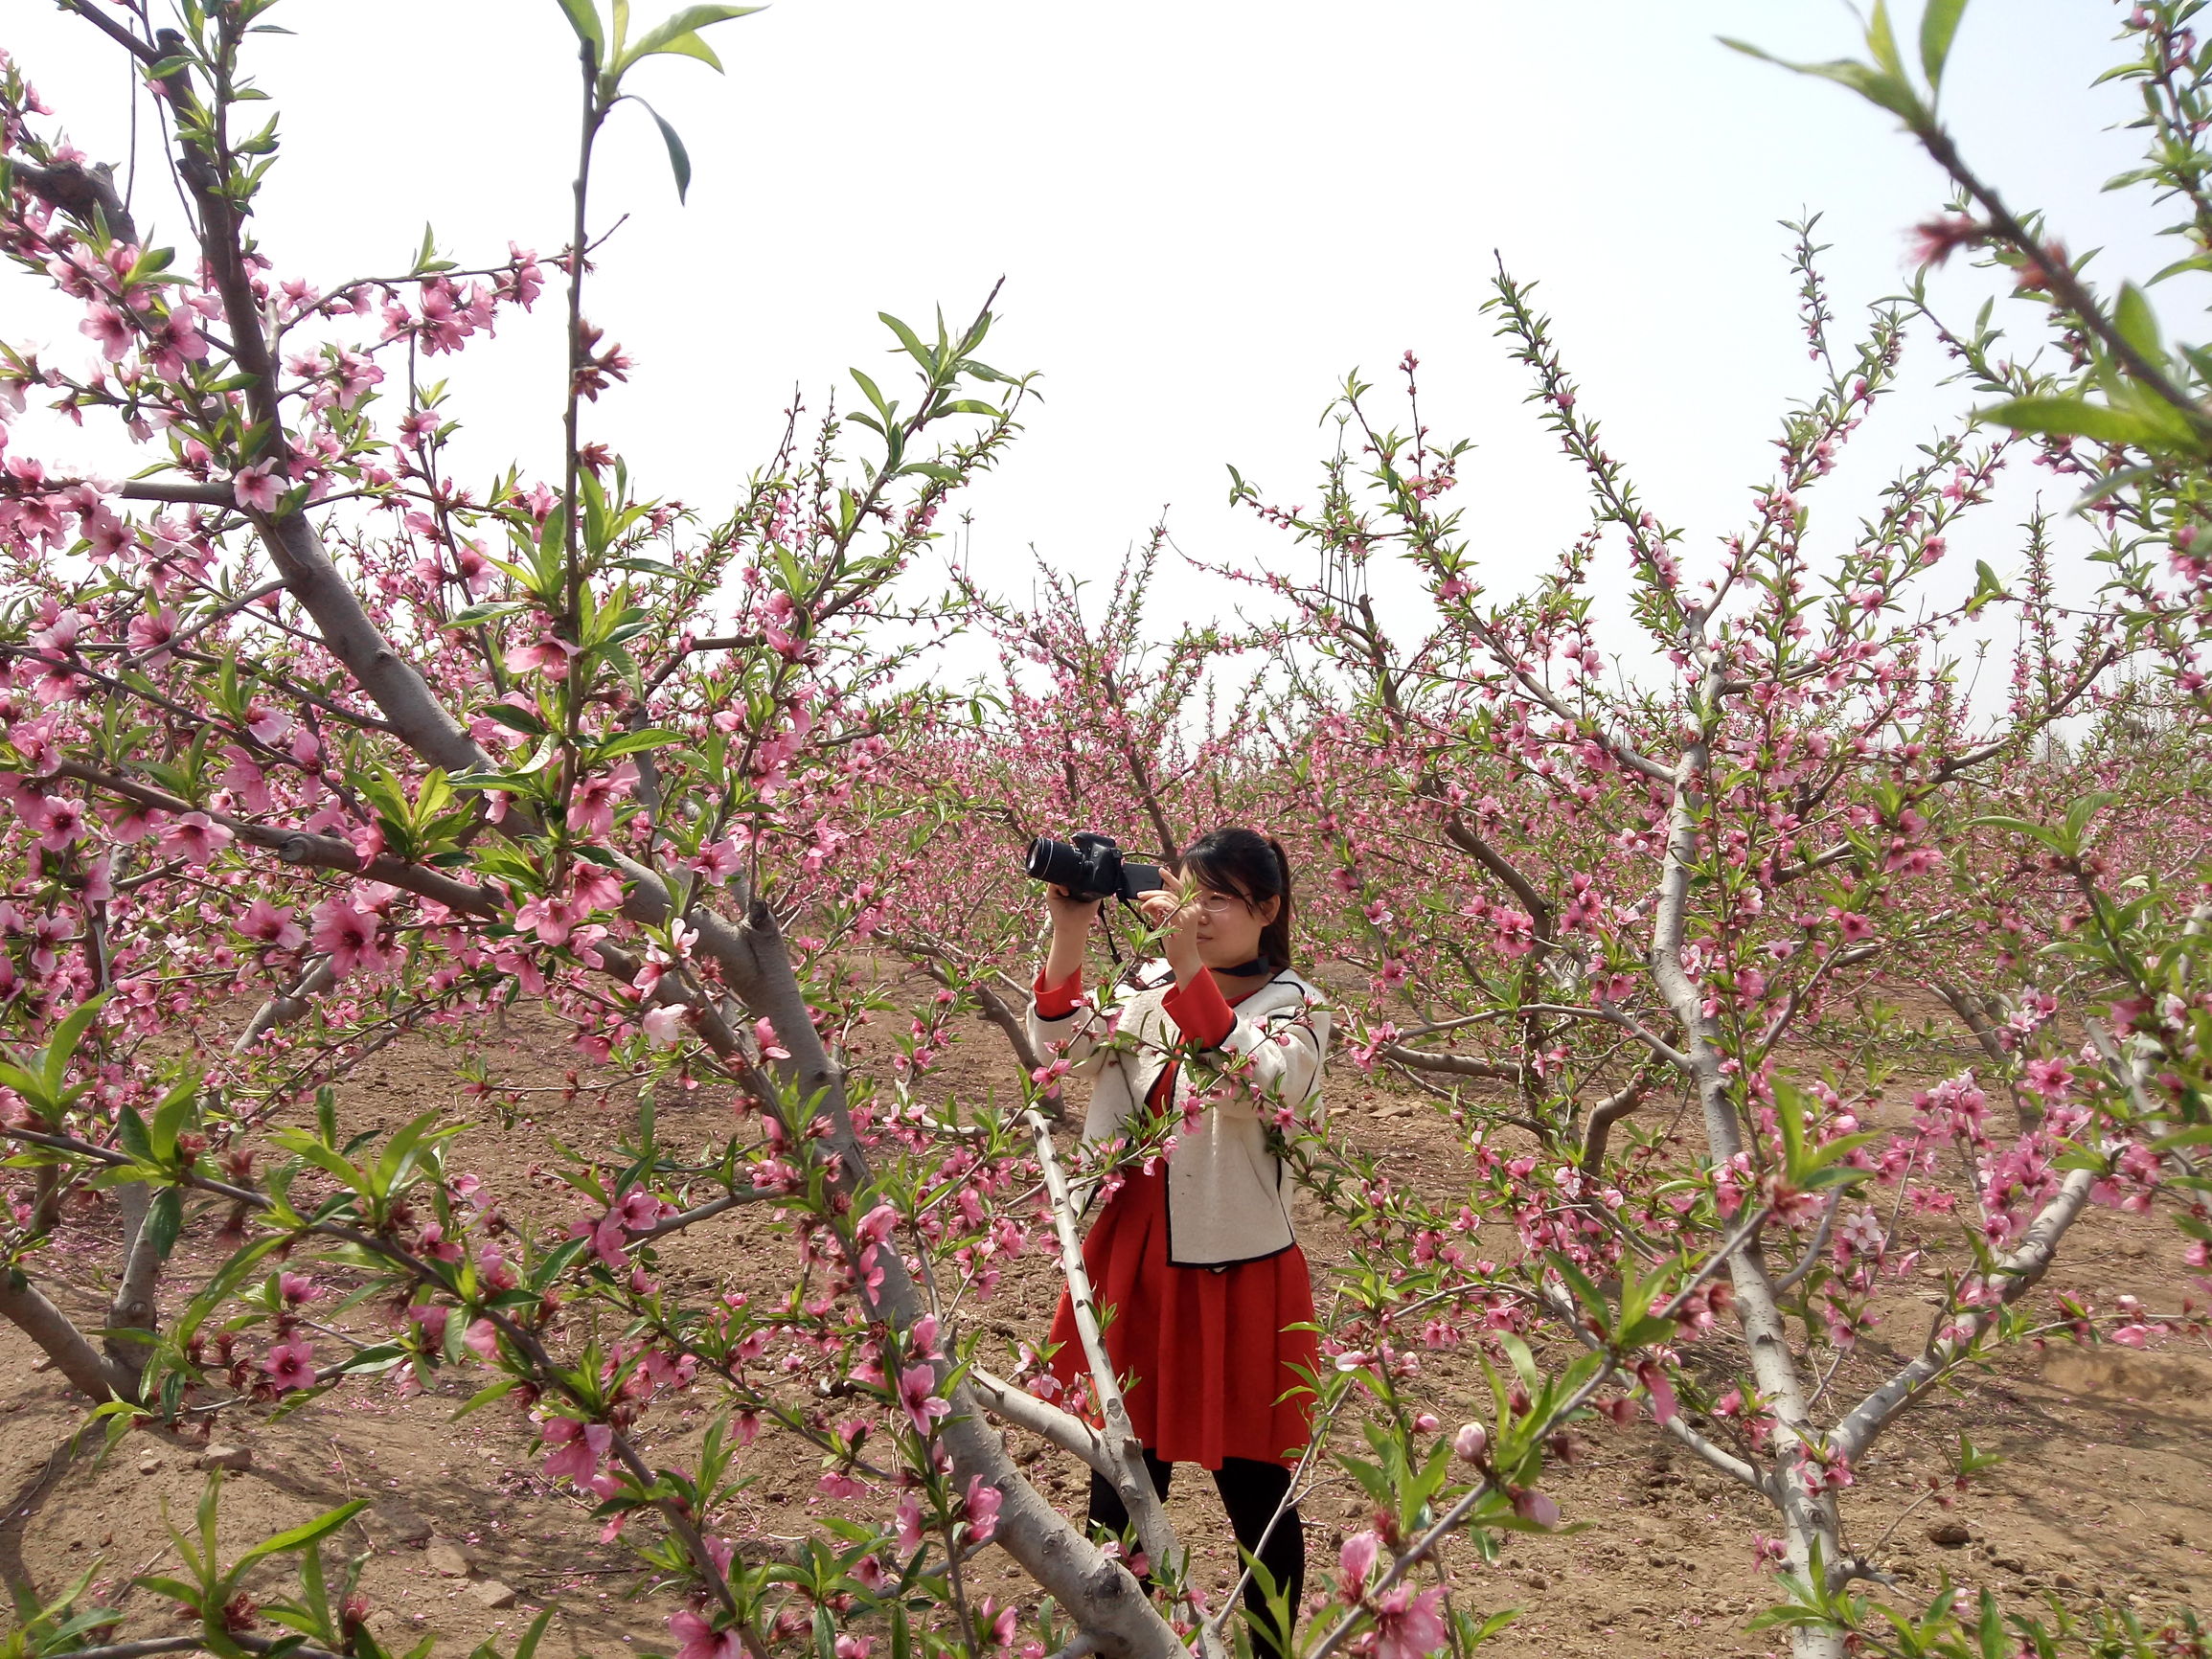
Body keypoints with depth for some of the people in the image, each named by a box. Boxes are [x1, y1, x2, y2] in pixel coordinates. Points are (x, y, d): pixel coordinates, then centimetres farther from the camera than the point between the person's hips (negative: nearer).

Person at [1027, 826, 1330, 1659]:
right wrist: (1069, 937, -20)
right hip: (1130, 1268, 4)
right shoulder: (1147, 986, 6)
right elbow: (1062, 1044, -7)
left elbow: (1252, 1085, -28)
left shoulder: (1296, 1009, -8)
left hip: (1237, 1276, -4)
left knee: (1253, 1489, 10)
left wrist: (1189, 969, -36)